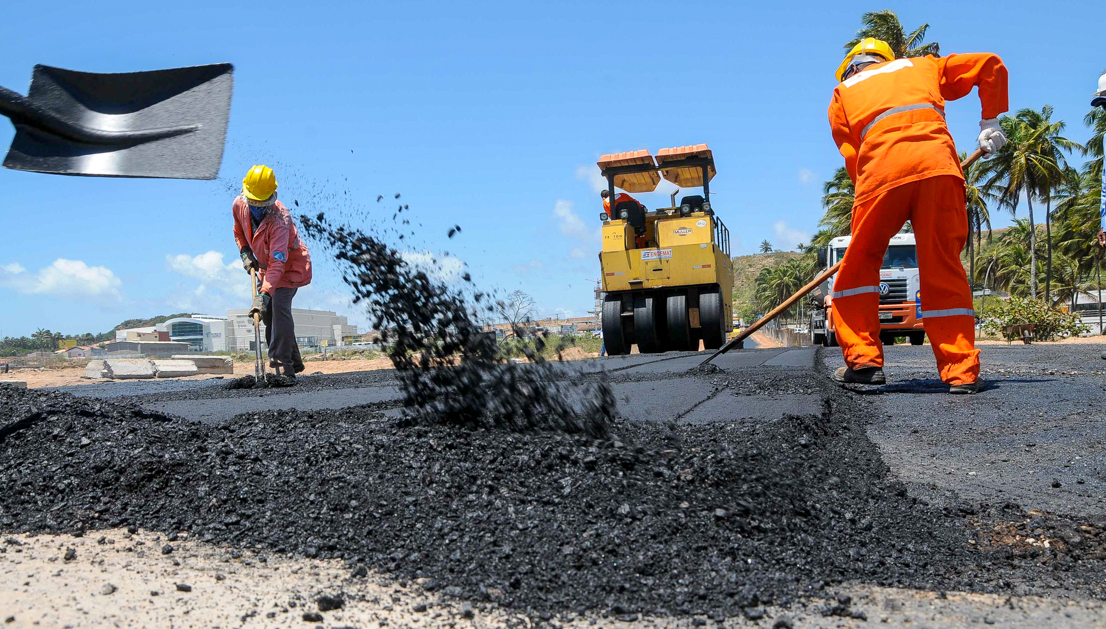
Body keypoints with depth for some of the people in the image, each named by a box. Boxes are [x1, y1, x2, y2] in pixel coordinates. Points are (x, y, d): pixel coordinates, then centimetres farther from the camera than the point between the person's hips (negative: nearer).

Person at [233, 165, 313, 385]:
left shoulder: (279, 220, -37)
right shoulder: (239, 205, -14)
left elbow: (278, 263, -44)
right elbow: (239, 231, 11)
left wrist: (264, 293, -53)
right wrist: (245, 252, -5)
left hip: (291, 265, -8)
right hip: (266, 265, 8)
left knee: (279, 308, -25)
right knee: (267, 312, 9)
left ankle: (284, 369, -23)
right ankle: (293, 361, 23)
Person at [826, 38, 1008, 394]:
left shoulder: (842, 93, 29)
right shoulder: (922, 67, 35)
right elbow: (990, 65, 29)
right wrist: (990, 122, 31)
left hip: (882, 169, -2)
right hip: (938, 164, 2)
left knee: (859, 265, 11)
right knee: (944, 270, 6)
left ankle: (864, 360, 5)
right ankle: (961, 371, 2)